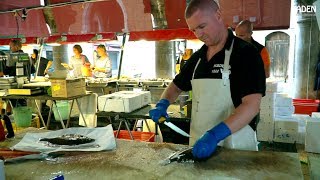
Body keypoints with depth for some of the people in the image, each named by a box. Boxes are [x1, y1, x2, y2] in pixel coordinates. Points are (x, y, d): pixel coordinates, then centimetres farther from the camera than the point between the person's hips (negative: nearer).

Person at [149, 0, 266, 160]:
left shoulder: (245, 53, -12)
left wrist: (215, 135, -31)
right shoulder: (197, 57, 7)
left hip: (235, 146, -5)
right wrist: (162, 104, -2)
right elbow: (176, 86, 18)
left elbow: (251, 105, -20)